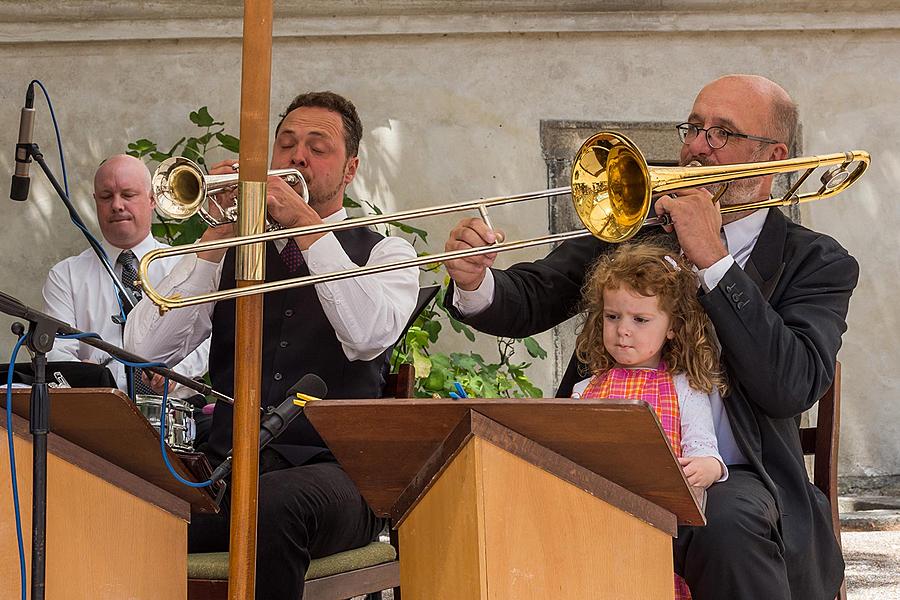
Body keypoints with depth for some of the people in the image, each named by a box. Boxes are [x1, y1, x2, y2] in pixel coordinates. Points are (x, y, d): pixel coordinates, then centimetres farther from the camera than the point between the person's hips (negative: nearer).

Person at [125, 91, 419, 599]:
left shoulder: (385, 253, 13)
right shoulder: (236, 250, 20)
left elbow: (369, 336, -12)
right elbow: (147, 347, 4)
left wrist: (307, 225, -8)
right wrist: (217, 237, -2)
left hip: (334, 473, -2)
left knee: (275, 503, -38)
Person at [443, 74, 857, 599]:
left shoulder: (816, 262, 5)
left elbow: (792, 387, -12)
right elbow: (529, 302, 7)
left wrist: (712, 259, -14)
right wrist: (476, 285, -18)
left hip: (726, 479, -2)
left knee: (729, 523, -36)